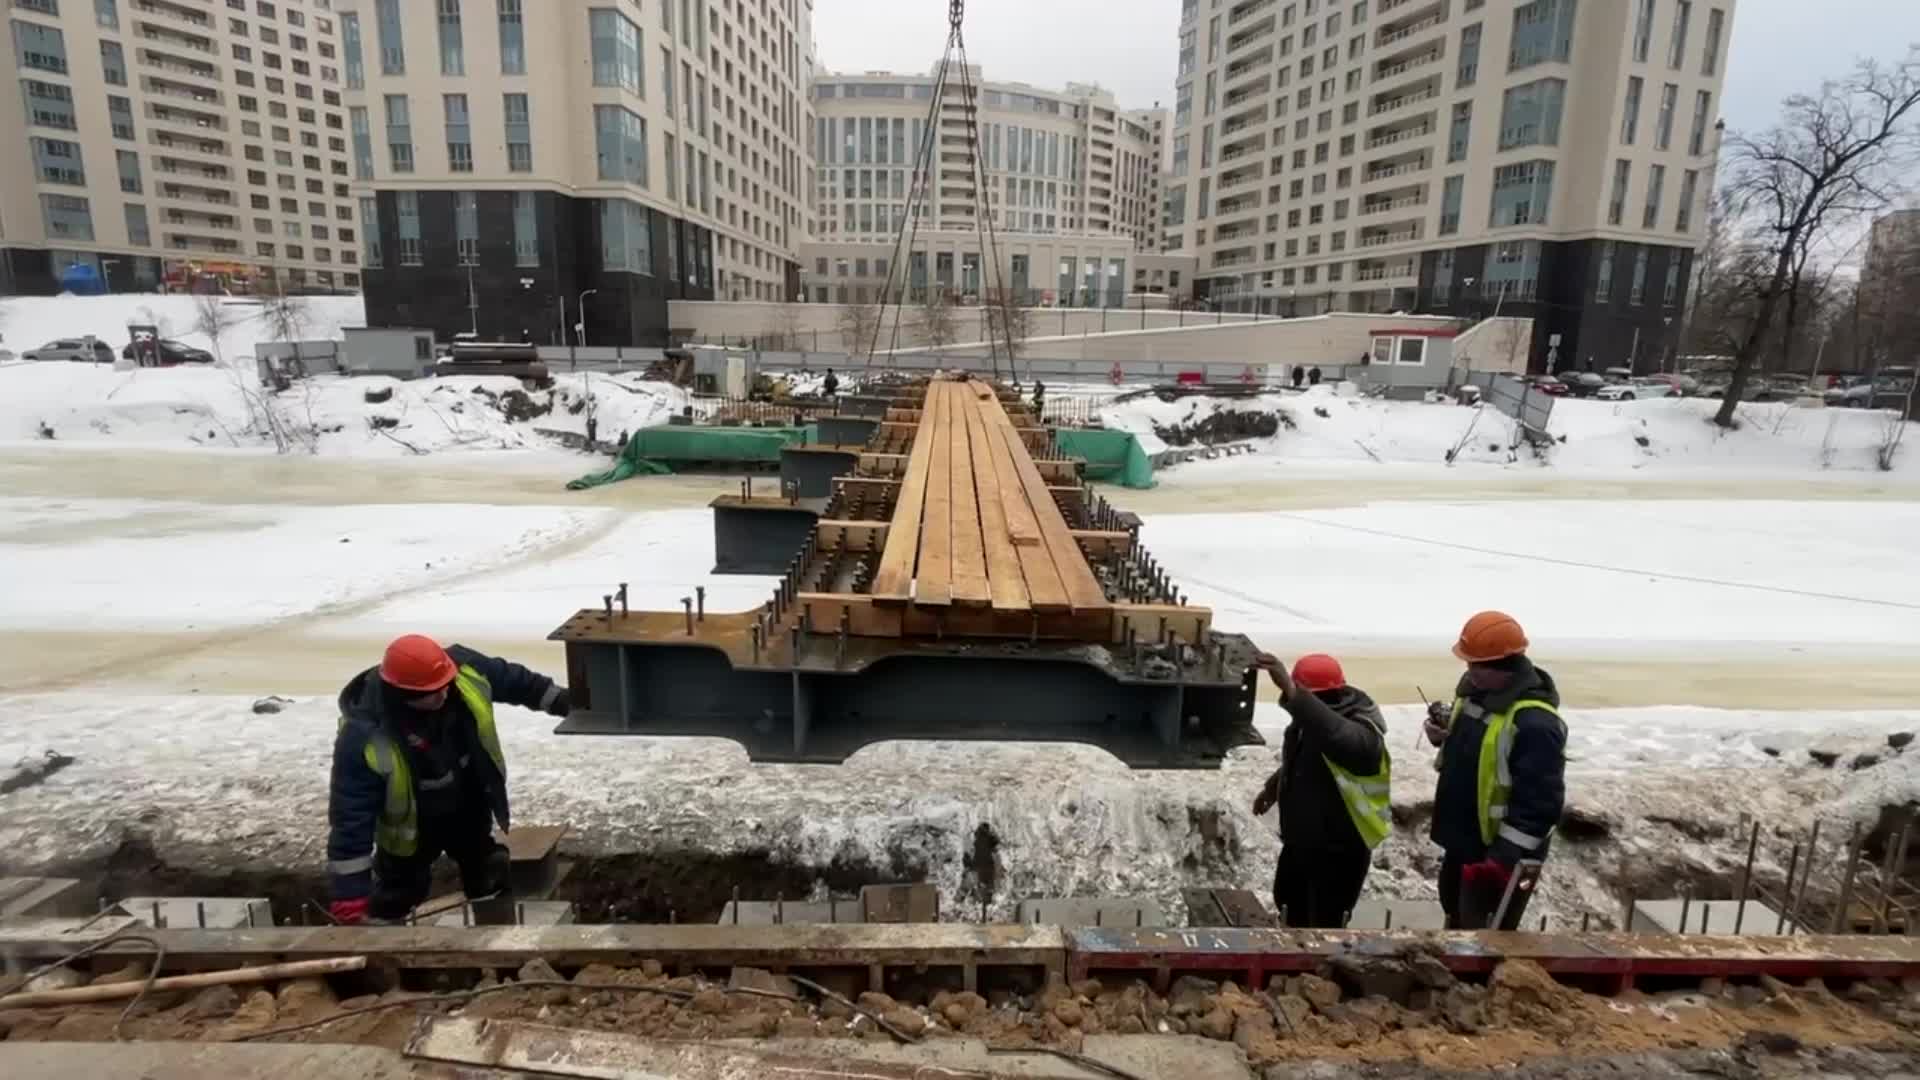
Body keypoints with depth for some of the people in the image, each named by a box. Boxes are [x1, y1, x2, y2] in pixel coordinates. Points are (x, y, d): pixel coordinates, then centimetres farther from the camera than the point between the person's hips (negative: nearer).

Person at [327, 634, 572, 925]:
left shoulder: (464, 669, -26)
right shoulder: (366, 736, -37)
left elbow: (513, 678, -4)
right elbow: (350, 815, -31)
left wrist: (559, 699, 3)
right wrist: (350, 894, -29)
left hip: (471, 809, 4)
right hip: (412, 830, -4)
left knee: (491, 883, 24)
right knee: (395, 899, 18)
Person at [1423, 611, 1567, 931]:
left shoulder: (1535, 723, -28)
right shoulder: (1475, 688, 0)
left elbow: (1539, 806, -28)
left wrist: (1503, 859, -28)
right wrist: (1443, 733, -4)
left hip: (1499, 852, -8)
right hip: (1462, 840, 8)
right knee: (1457, 919, 27)